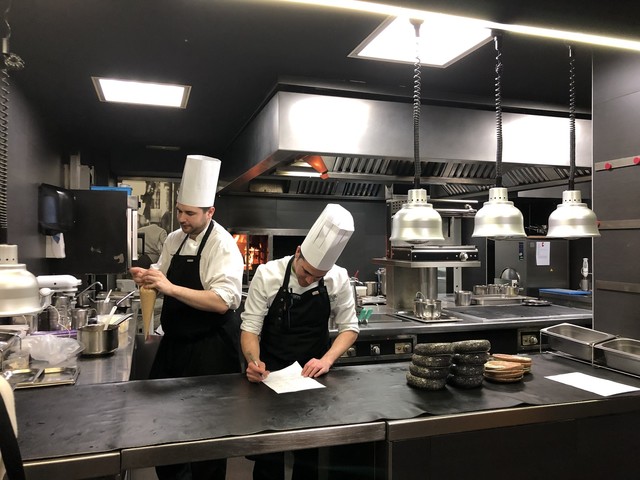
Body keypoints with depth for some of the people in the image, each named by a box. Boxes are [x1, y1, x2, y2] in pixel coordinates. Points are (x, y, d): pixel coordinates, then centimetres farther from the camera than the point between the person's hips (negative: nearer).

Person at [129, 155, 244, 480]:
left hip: (210, 347, -7)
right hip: (175, 342, 8)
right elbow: (165, 279, 17)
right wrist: (148, 277, -6)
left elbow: (222, 302, -25)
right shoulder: (174, 239, 6)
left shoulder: (223, 246, -17)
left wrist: (170, 287, -30)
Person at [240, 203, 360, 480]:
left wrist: (326, 360, -18)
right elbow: (250, 327, -12)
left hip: (313, 374, 2)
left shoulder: (338, 279, -11)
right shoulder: (267, 274, -16)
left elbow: (349, 327, -2)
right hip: (269, 374, -1)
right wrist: (254, 362, -30)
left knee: (311, 456, 7)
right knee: (268, 456, 2)